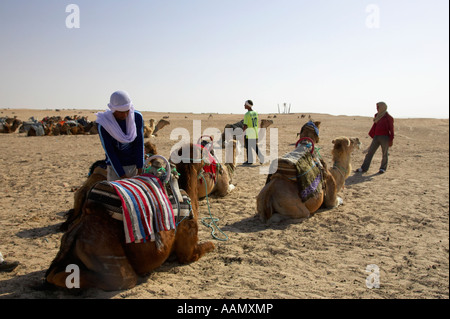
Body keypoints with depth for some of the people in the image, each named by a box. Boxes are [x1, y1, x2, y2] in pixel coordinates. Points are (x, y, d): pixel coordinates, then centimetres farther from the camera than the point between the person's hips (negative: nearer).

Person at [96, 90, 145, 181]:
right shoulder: (103, 126, -17)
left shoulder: (137, 117, -9)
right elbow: (109, 152, -14)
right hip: (115, 166, -2)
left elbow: (139, 144, -5)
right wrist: (122, 175, -14)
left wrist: (140, 168, -7)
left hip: (134, 165, 2)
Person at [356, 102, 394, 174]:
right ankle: (364, 168, 4)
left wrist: (391, 140, -10)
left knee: (385, 153, 6)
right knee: (370, 152, 2)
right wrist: (371, 135, 13)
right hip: (376, 137, 6)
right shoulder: (377, 116, 12)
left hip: (385, 137, -6)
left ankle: (383, 168, 19)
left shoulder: (388, 117, -7)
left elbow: (391, 129, -7)